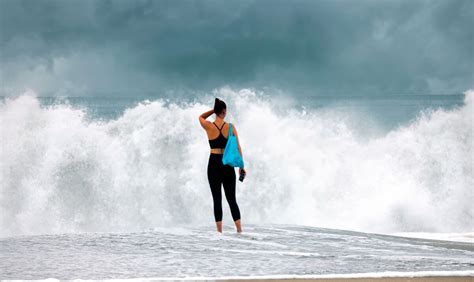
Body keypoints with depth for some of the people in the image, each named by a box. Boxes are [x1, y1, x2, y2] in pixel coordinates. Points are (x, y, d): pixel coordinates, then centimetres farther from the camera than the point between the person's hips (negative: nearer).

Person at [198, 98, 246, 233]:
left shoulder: (209, 126, -4)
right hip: (228, 164, 1)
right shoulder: (230, 127, -3)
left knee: (217, 199, 2)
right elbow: (238, 147, -2)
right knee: (231, 198, 8)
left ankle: (219, 231, -2)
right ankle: (239, 229, 1)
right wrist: (241, 165, 4)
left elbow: (201, 117, 20)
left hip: (214, 164, -1)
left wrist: (214, 110, 10)